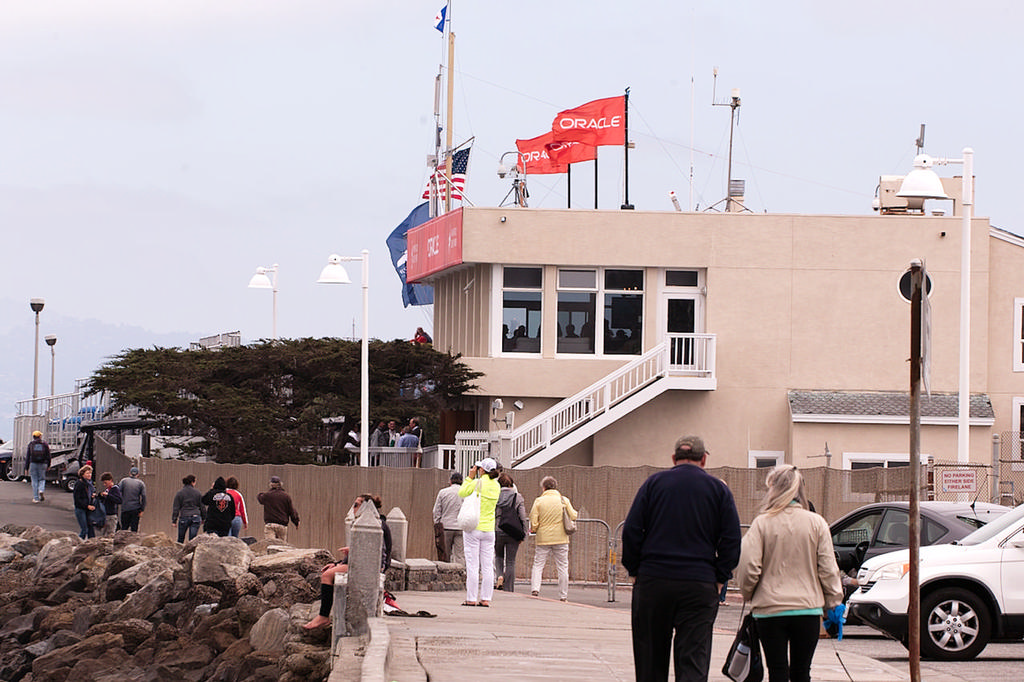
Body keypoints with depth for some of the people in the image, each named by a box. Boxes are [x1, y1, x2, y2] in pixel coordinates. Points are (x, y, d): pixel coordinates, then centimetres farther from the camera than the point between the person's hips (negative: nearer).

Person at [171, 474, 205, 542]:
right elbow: (202, 507, 9)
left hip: (184, 517, -1)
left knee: (180, 539, 12)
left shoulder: (179, 493, 0)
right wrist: (203, 519, 21)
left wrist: (174, 521, 3)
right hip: (196, 518, 1)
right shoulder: (198, 493, 3)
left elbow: (176, 508, 0)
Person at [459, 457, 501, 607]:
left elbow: (462, 493, -1)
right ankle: (485, 598, 6)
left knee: (472, 565, -2)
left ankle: (472, 598, -2)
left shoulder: (477, 483, -13)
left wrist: (470, 477, 5)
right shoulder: (496, 486, 4)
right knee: (487, 566, 6)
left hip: (473, 528, -5)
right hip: (489, 530, 5)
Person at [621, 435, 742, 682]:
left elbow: (631, 530, 0)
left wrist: (634, 571, 7)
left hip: (653, 581, 1)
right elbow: (732, 540, 1)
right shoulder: (719, 489, 6)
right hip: (700, 586, -1)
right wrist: (719, 579, 6)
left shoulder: (654, 483, 6)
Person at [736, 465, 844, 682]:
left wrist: (747, 594, 11)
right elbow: (828, 569, -1)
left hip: (769, 608, -2)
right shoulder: (816, 523, -1)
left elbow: (749, 568, -8)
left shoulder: (762, 523, -7)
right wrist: (834, 602, 11)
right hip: (808, 607, 2)